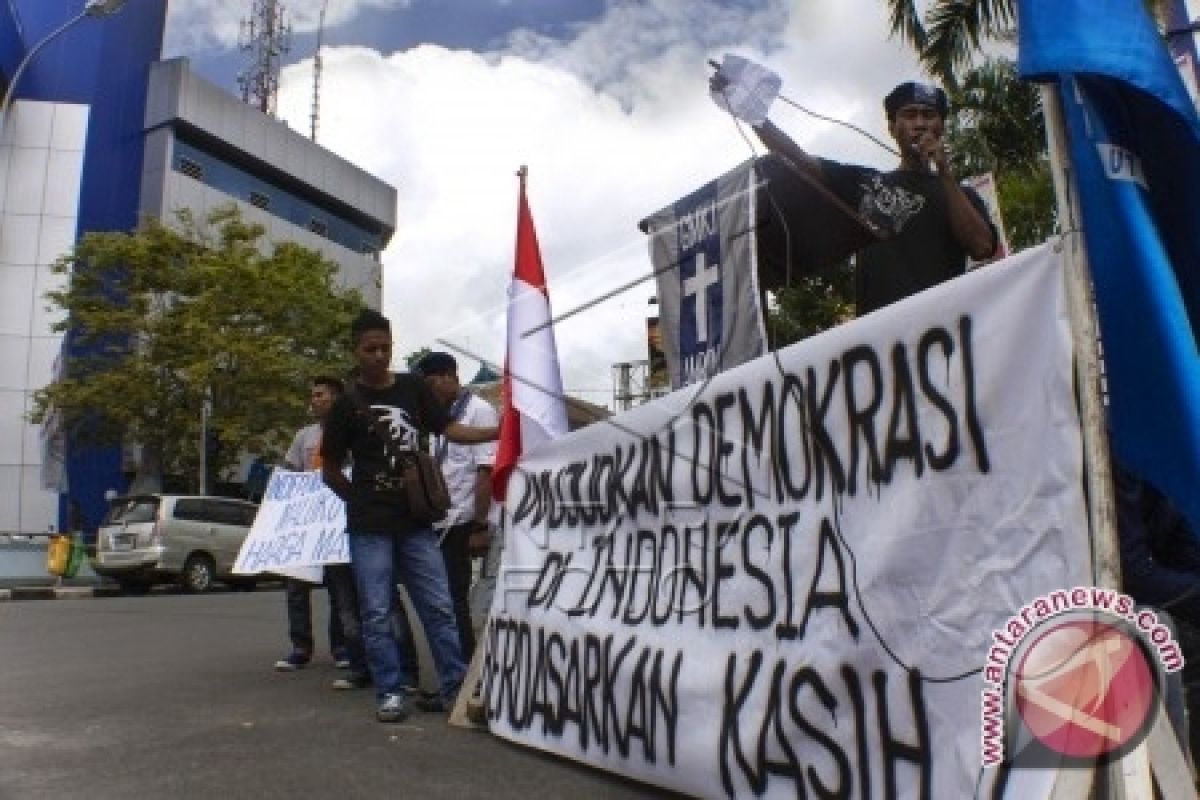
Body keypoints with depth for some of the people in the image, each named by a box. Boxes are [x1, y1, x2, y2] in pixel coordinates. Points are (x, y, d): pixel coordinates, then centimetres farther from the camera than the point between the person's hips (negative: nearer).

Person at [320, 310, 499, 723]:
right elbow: (330, 470, 6)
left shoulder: (413, 387, 6)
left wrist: (498, 431, -10)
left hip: (415, 521, 3)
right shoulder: (348, 403, -1)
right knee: (377, 614, 2)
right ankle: (391, 692, 14)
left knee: (439, 607, 6)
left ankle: (456, 686, 14)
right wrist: (364, 501, 4)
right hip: (369, 526, -3)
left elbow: (448, 429, 3)